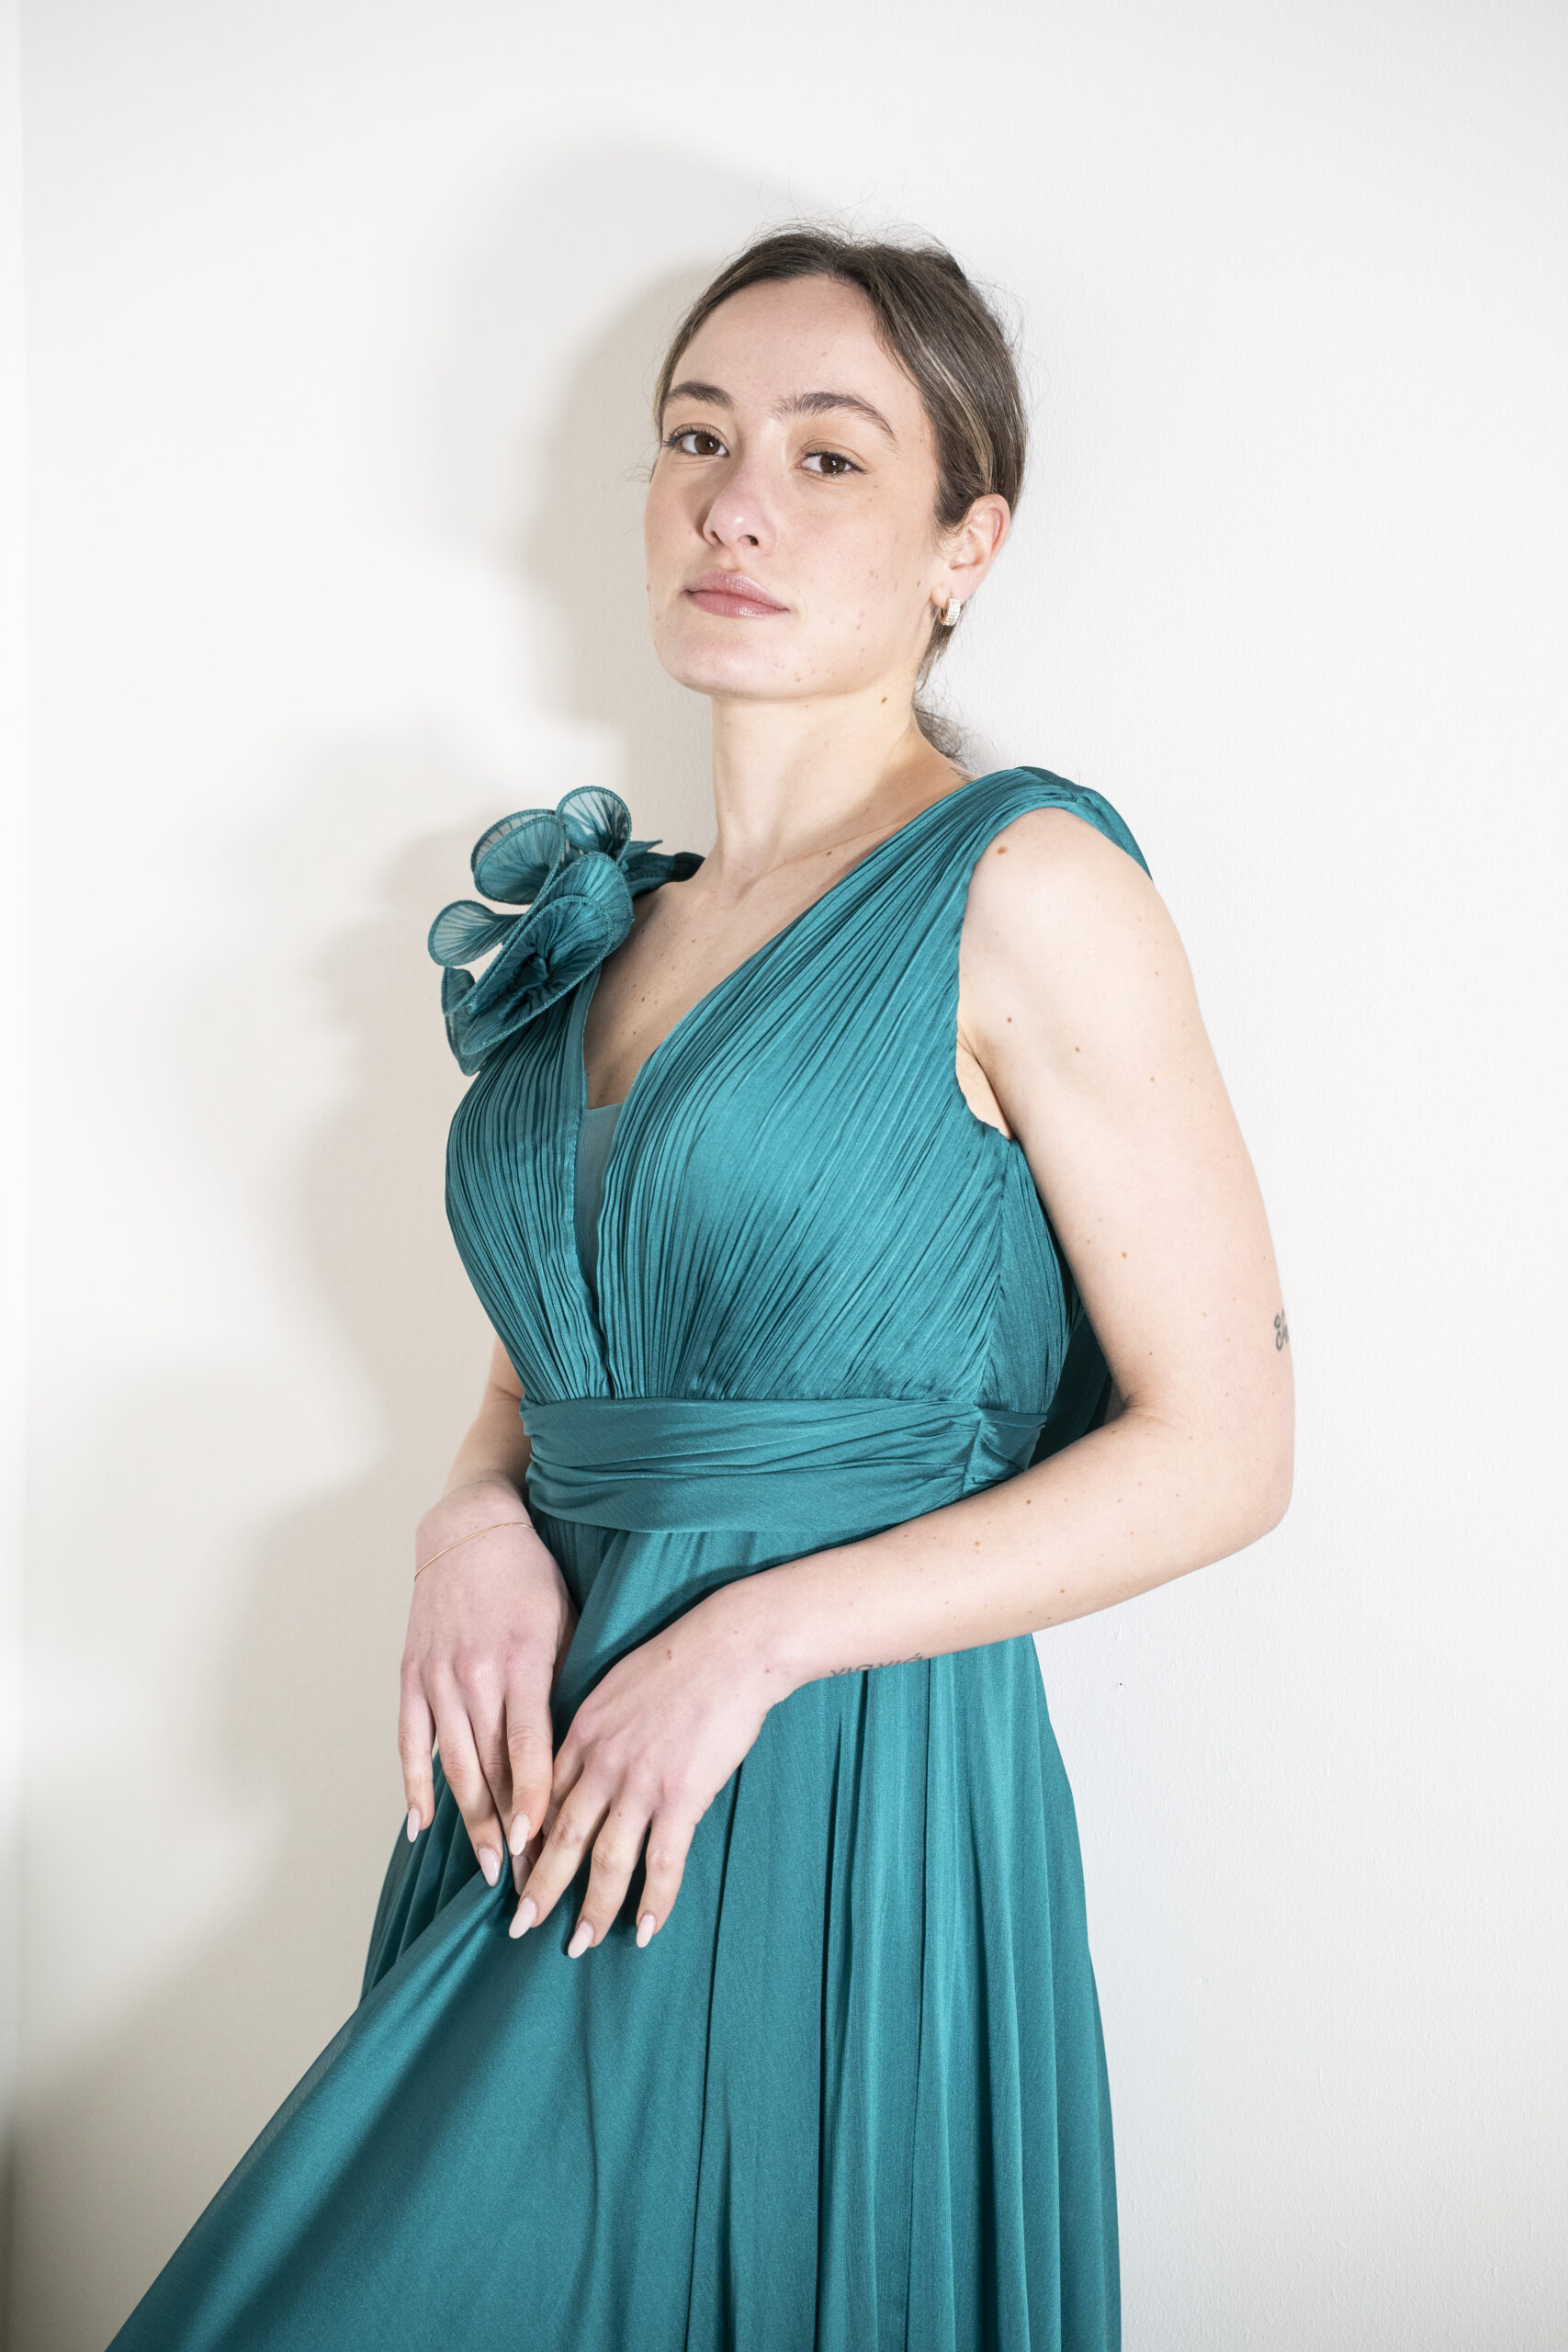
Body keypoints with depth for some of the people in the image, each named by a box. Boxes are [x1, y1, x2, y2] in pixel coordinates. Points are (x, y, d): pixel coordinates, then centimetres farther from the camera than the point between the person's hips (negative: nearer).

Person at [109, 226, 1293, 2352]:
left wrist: (756, 1637, -16)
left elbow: (1222, 1447, -11)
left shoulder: (1023, 885, -9)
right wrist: (477, 1522, -3)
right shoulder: (604, 918, 9)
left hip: (837, 1804, -6)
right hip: (551, 1778, 6)